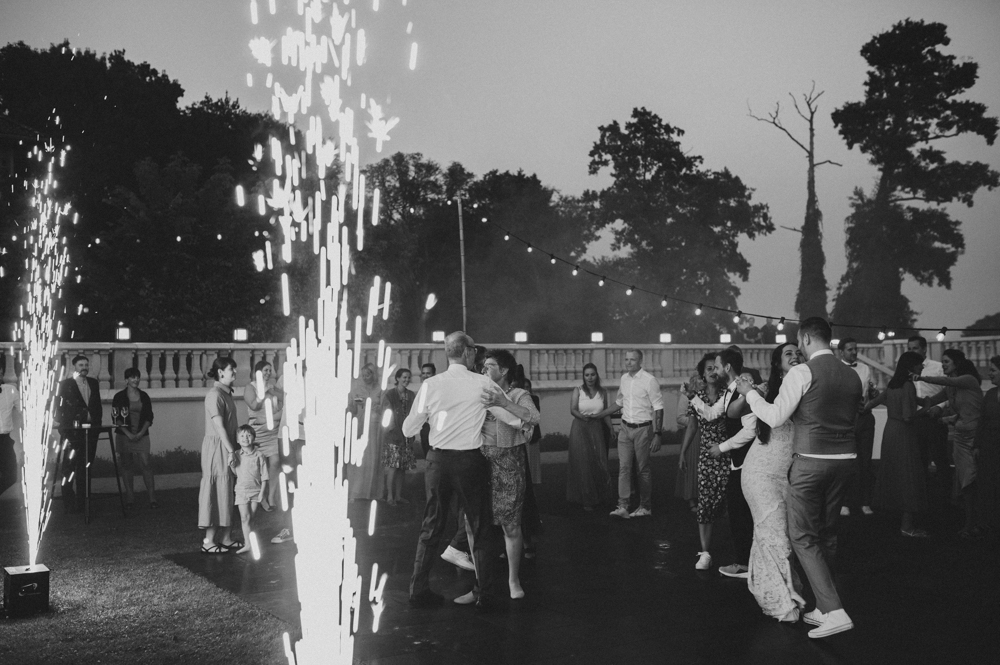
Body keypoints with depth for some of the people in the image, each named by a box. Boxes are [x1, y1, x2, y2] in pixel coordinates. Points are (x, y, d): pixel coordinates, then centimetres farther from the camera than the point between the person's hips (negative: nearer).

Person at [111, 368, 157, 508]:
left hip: (141, 436, 1)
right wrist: (128, 433, -11)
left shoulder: (144, 396, 8)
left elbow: (149, 417, 7)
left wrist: (141, 432, -6)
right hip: (124, 436, -1)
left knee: (146, 464, -7)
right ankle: (130, 498, 10)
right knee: (127, 466, 3)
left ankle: (152, 498, -8)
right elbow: (116, 418, -3)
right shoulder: (119, 396, 1)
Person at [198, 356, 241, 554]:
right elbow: (219, 427, -19)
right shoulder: (215, 395, -15)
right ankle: (208, 541, 0)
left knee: (226, 492, 11)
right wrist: (231, 451, -18)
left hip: (227, 448, 9)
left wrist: (234, 449, 12)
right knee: (214, 492, -5)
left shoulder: (226, 393, 14)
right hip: (216, 447, -9)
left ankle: (225, 538, 17)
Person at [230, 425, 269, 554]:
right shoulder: (236, 456, 2)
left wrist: (262, 491, -8)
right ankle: (248, 543, -4)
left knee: (251, 517, 4)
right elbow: (236, 474, 11)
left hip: (256, 490, -2)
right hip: (241, 490, 2)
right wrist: (232, 466, -9)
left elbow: (264, 475, -4)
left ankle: (252, 541, 18)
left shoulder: (259, 455, -6)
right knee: (244, 517, -4)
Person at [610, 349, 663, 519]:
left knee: (643, 469, 5)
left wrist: (657, 434, -15)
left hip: (643, 429, -5)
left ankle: (645, 507, 17)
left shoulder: (649, 380, -11)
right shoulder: (624, 378, 7)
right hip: (625, 428, 5)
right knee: (624, 467, -2)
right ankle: (623, 507, -4)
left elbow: (658, 408, -12)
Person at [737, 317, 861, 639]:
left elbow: (775, 417, -10)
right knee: (827, 535, 17)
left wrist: (750, 392, 4)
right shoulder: (852, 375, 8)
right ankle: (824, 608, 26)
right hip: (845, 459, 7)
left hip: (811, 462, -7)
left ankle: (835, 612, -5)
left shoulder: (802, 372, -12)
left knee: (803, 537, 3)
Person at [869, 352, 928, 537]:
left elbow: (877, 400, 17)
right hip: (904, 433, -9)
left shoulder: (892, 384, 6)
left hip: (890, 430, 9)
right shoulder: (908, 385, -19)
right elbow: (908, 416, -23)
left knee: (893, 475, 16)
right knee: (909, 477, -3)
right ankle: (907, 525, 0)